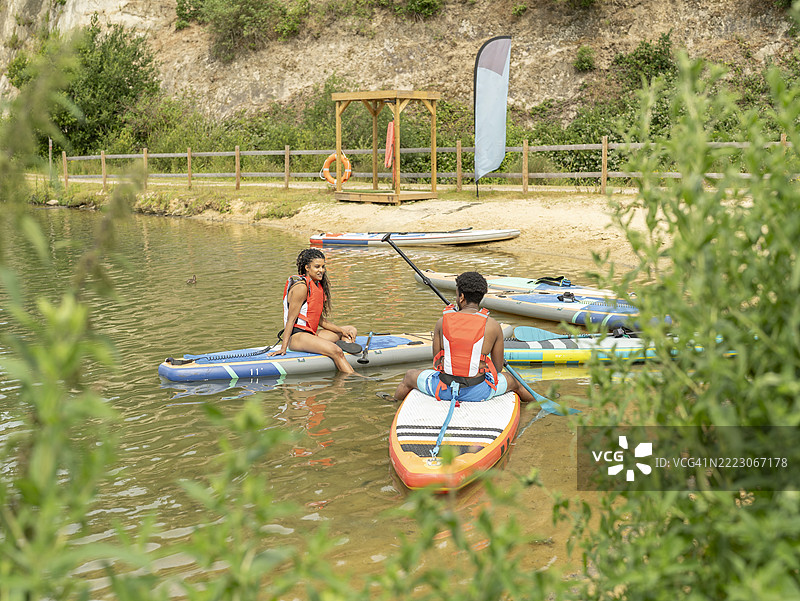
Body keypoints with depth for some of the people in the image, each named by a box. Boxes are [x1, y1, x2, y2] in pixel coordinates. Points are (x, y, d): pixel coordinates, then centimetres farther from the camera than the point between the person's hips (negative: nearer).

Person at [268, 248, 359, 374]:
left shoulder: (317, 286, 15)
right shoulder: (301, 287, -14)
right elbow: (291, 319, -17)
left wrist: (342, 331, 10)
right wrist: (283, 348, -22)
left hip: (311, 333, 11)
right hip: (296, 336, -11)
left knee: (351, 330, 14)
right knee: (336, 351, -31)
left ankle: (344, 344, -16)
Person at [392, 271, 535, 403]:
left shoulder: (442, 322, -6)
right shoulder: (493, 326, -8)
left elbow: (436, 363, 1)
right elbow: (498, 368, 1)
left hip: (443, 390, 0)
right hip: (479, 392, 0)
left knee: (410, 375, 32)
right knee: (513, 381, 33)